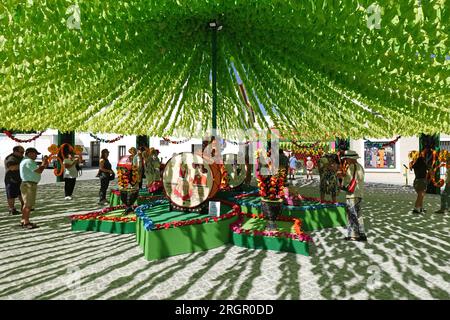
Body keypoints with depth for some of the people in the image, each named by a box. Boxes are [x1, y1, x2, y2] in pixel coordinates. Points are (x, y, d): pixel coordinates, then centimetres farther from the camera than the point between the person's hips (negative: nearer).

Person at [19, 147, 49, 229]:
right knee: (28, 204, -7)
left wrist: (43, 164, 9)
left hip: (26, 184, 11)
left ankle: (23, 221, 24)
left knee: (26, 204, 17)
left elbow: (36, 170, 16)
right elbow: (39, 171, -21)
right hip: (29, 184, -11)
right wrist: (44, 164, -6)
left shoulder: (24, 161, 19)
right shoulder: (29, 161, -15)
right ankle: (26, 223, -4)